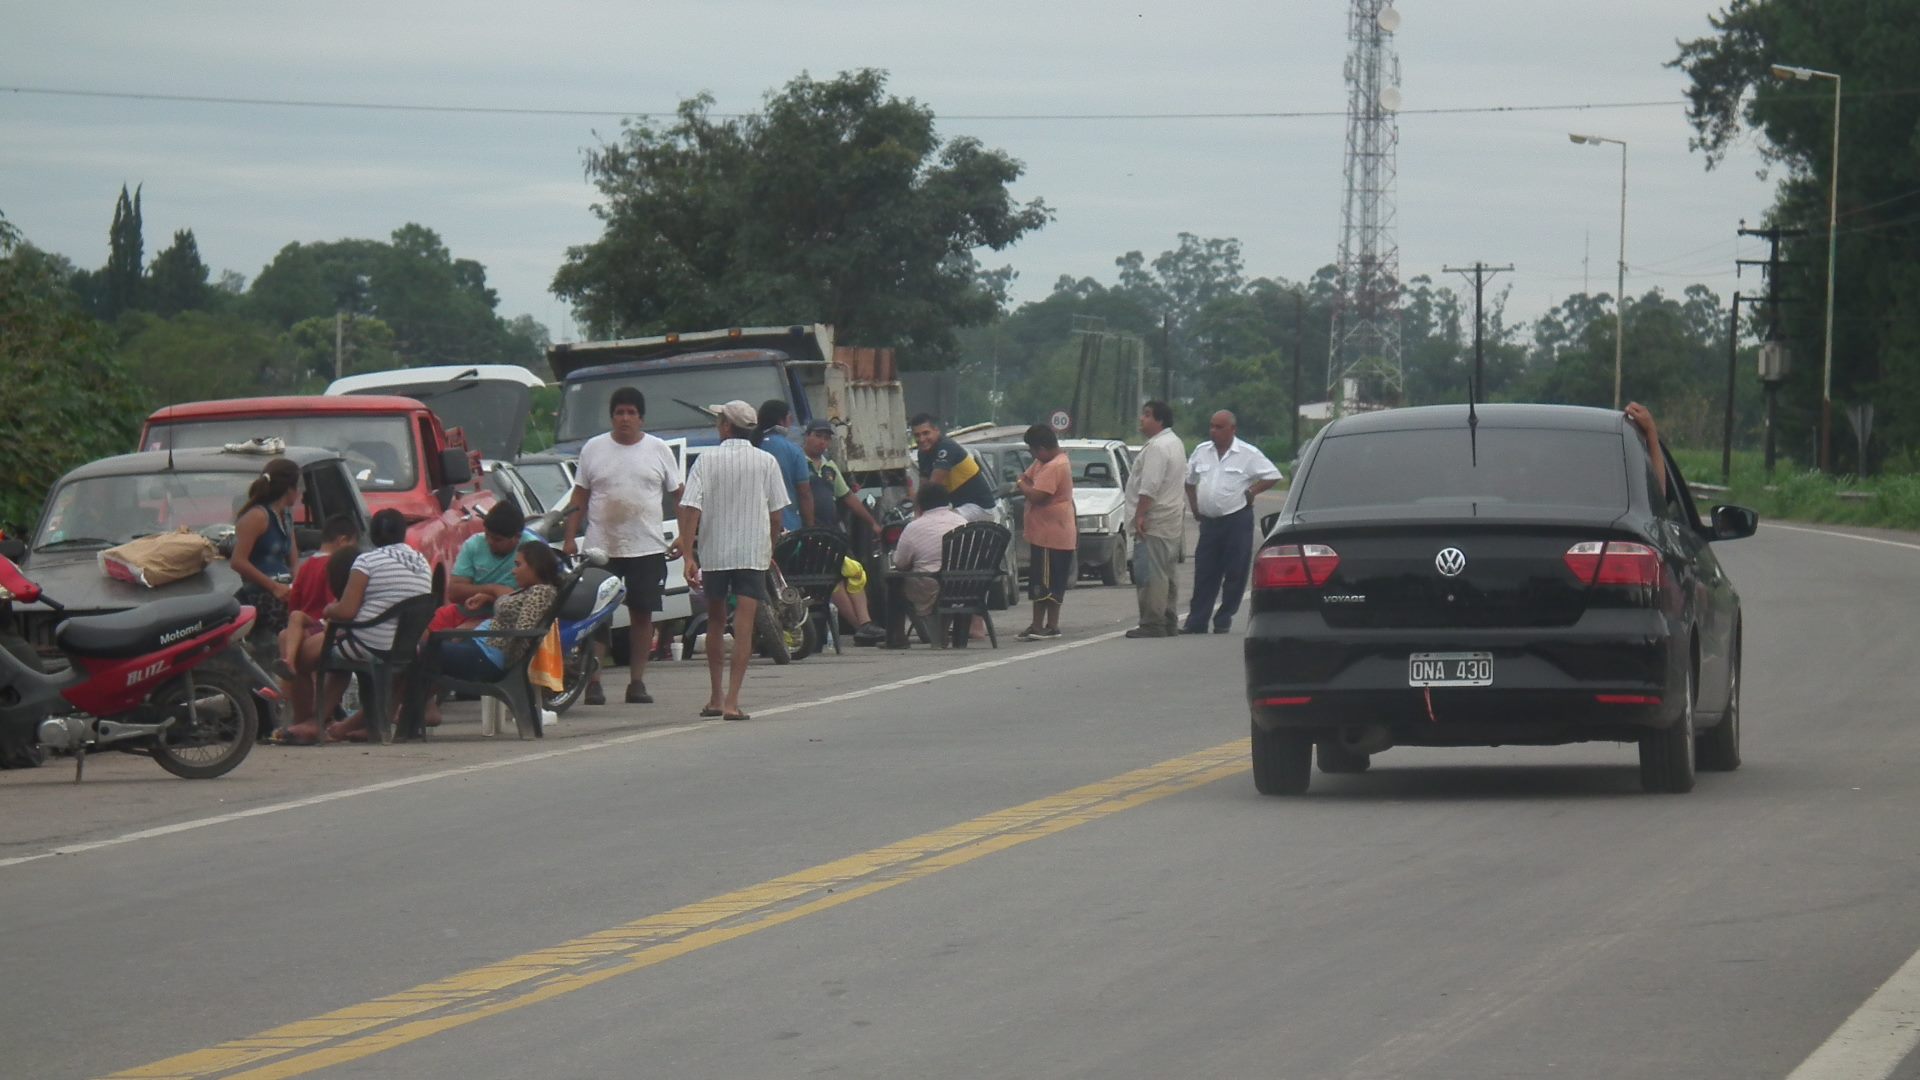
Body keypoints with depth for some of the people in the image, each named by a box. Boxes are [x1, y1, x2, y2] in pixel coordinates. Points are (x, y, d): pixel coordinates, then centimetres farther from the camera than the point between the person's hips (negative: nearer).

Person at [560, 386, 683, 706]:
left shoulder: (659, 449, 5)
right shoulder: (593, 449, 6)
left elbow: (679, 494, 9)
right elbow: (579, 497, 8)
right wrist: (570, 538, 1)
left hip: (647, 547, 0)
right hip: (601, 546, 0)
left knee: (642, 614, 3)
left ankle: (637, 682, 9)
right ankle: (593, 682, -1)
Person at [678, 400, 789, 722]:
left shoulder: (708, 460, -3)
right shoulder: (766, 462, -1)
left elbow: (690, 510, -11)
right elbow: (776, 514, 2)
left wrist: (688, 556, -11)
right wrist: (770, 550, 16)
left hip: (713, 553, 1)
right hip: (753, 552, -1)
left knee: (715, 622, 17)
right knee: (743, 626, -5)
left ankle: (715, 698, 23)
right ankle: (732, 700, -15)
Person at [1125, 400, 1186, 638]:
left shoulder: (1158, 446, -16)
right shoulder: (1174, 443, 18)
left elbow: (1149, 486, -24)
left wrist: (1140, 514, -23)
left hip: (1154, 520, -11)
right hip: (1170, 519, 11)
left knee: (1150, 574, -11)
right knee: (1165, 573, 15)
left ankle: (1152, 623, -13)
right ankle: (1169, 622, 19)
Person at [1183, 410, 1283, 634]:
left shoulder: (1248, 454, -5)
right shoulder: (1201, 452, 10)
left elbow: (1273, 476, -3)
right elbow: (1189, 480, 22)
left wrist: (1250, 492, -6)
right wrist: (1194, 505, 13)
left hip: (1237, 521, -4)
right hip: (1209, 521, 4)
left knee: (1234, 574, -1)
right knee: (1204, 574, 3)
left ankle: (1224, 620, 6)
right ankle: (1196, 622, 2)